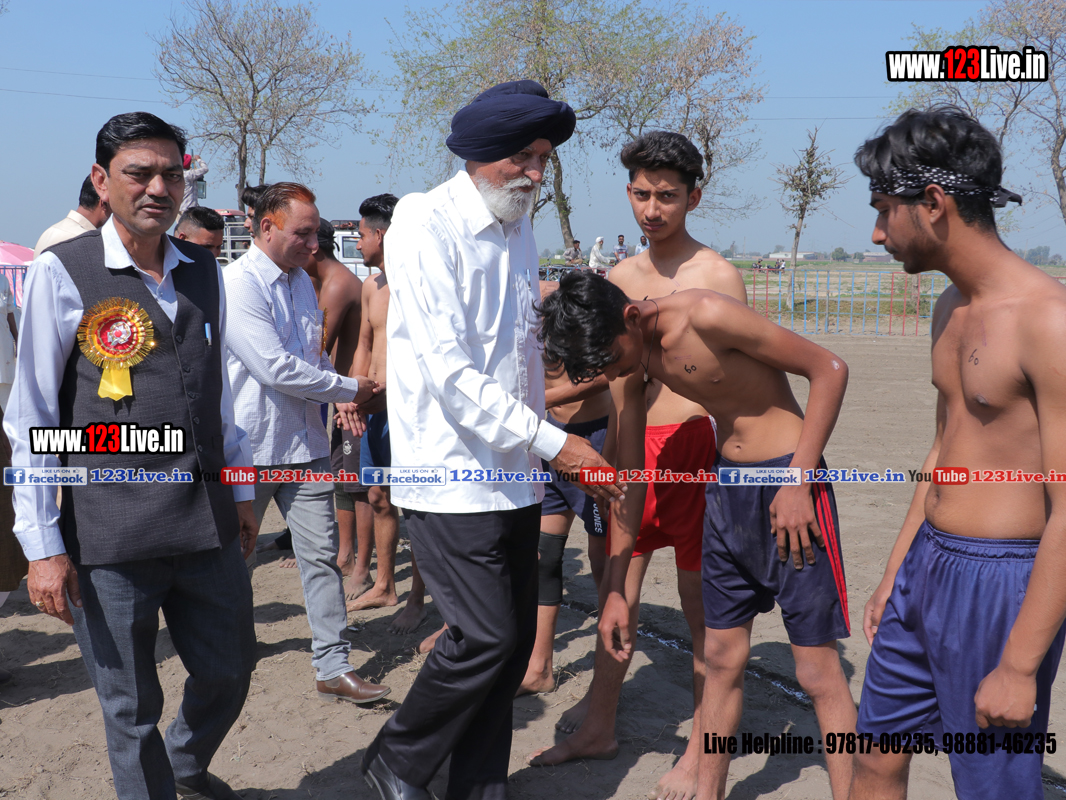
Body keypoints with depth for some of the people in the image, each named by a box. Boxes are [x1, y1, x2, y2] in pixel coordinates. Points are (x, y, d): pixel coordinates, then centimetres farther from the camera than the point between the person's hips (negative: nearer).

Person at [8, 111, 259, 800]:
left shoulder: (204, 272, 9)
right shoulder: (62, 273, -6)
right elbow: (33, 419, -6)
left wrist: (241, 491, 19)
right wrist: (43, 545, -9)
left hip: (208, 523, 5)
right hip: (111, 534, -5)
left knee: (230, 670, 18)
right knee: (132, 706, 7)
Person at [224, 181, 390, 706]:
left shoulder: (301, 281, 12)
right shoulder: (238, 284, -15)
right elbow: (276, 368, -22)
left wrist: (338, 396, 4)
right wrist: (347, 388, -12)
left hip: (303, 443, 7)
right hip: (249, 446, -6)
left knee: (321, 552, 2)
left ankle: (333, 668, 6)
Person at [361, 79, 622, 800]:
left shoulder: (521, 228, 13)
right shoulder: (427, 223, -12)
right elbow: (448, 368, -20)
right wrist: (551, 442, -21)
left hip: (515, 471, 8)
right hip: (451, 472, -8)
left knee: (515, 636, 9)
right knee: (487, 635, -8)